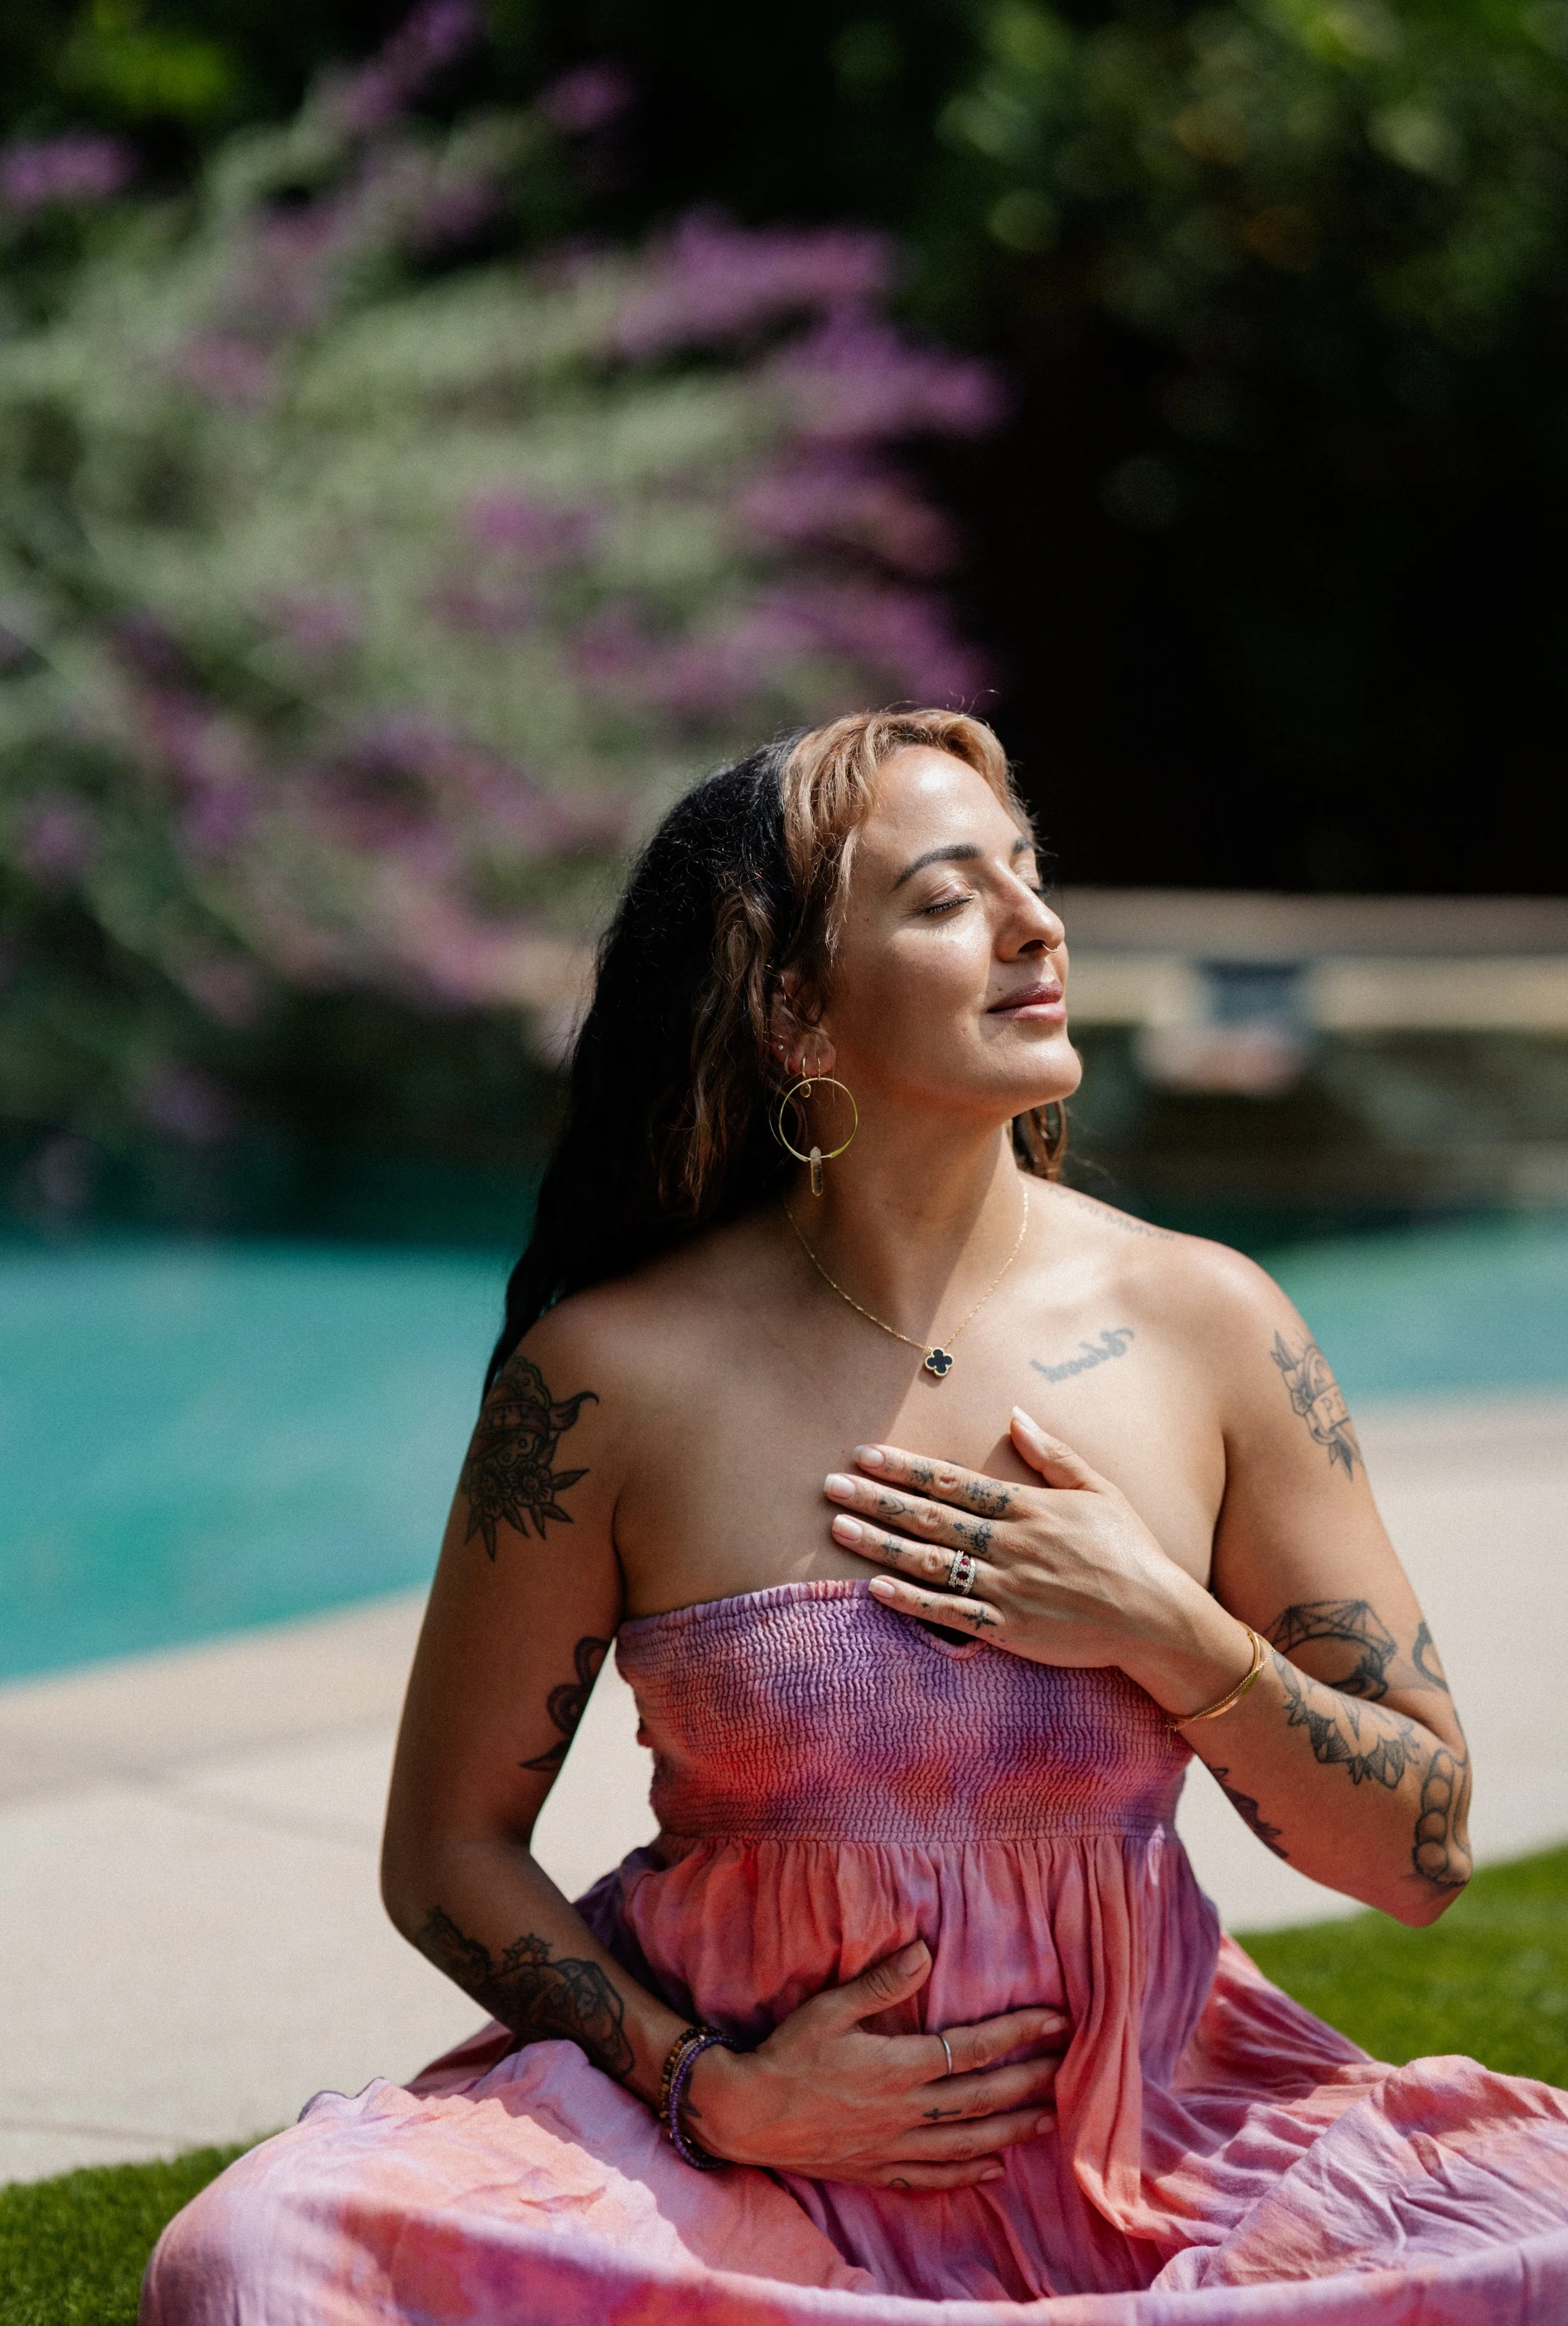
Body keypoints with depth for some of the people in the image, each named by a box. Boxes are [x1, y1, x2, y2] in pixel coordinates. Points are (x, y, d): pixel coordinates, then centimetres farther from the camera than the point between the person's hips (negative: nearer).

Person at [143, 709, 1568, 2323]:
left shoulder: (1206, 1327, -1)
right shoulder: (616, 1374, -7)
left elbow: (1422, 1852, 3)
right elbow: (447, 1847, 2)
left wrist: (1167, 1629, -13)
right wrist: (713, 2088, -11)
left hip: (1140, 2135, 2)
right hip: (736, 2128, -2)